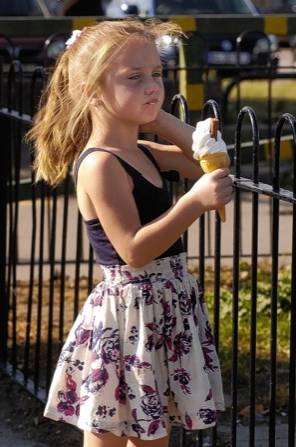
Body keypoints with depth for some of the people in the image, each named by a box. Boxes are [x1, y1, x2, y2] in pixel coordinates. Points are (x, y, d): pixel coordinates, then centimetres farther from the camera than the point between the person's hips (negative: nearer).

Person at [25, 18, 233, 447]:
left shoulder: (145, 154, 8)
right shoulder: (99, 165, -18)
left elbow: (210, 164, 15)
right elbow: (134, 250, -23)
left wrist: (161, 120, 6)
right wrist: (195, 201, -30)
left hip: (165, 311, 9)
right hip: (128, 311, -9)